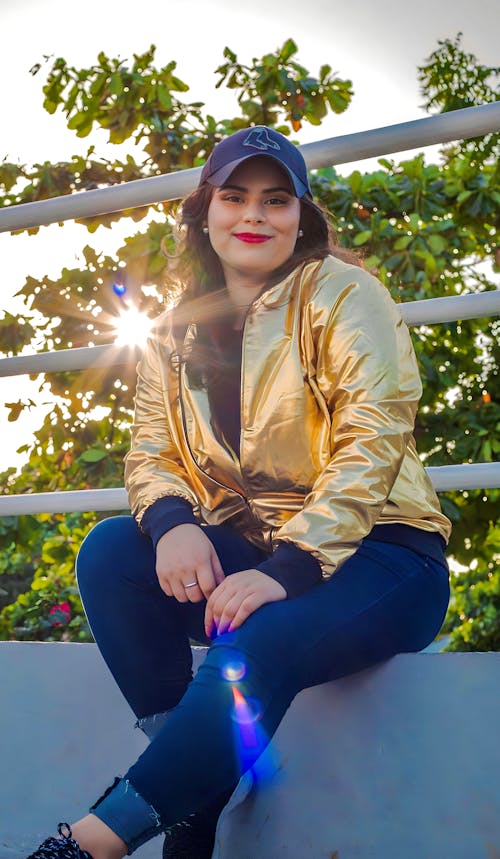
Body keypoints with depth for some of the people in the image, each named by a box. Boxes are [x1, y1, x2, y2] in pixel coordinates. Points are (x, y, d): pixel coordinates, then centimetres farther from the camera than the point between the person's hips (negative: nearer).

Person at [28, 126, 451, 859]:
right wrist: (171, 523, -18)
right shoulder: (176, 334, 11)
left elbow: (373, 439, -16)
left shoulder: (340, 293, -5)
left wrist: (289, 569, -27)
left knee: (252, 648, -34)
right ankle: (192, 785, -13)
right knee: (111, 551, -19)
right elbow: (151, 453, 8)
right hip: (248, 551, 5)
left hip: (372, 554, -5)